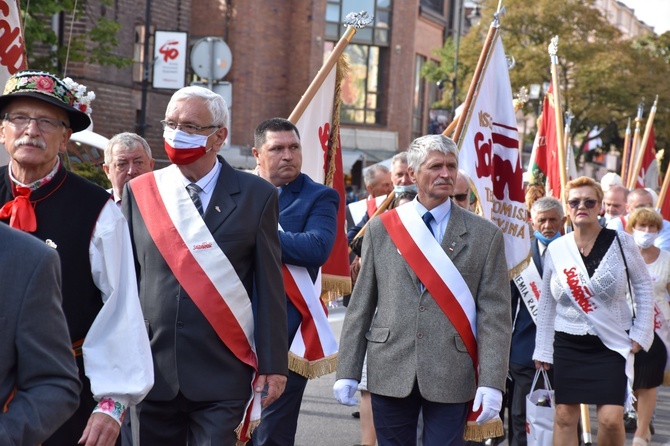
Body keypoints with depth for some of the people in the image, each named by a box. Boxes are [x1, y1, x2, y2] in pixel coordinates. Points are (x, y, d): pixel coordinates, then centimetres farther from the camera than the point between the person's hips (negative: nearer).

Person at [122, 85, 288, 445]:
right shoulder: (139, 192, 7)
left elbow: (269, 286, 0)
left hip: (222, 375, -2)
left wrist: (272, 365, -3)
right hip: (152, 371, 3)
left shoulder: (256, 196, 1)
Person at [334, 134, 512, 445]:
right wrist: (347, 371, 2)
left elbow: (495, 315, -2)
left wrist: (491, 382, -10)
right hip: (390, 373, 1)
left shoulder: (485, 235, 2)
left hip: (451, 378, -1)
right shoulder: (381, 229, 6)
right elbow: (361, 305, 7)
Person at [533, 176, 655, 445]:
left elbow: (642, 285, 3)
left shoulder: (620, 242, -5)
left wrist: (641, 333, -2)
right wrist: (542, 349, 8)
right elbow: (546, 303, 9)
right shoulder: (556, 249, 2)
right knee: (565, 416, 3)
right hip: (568, 344, 2)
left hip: (612, 345, -2)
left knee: (611, 419, -10)